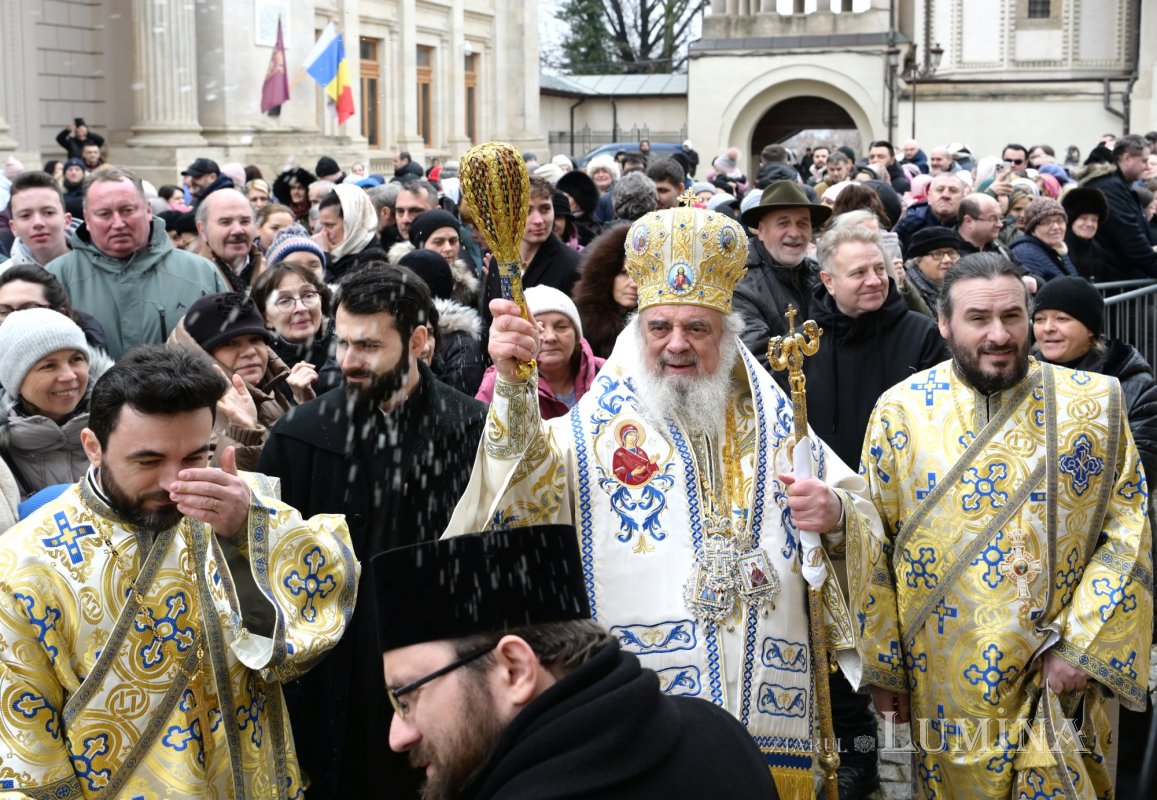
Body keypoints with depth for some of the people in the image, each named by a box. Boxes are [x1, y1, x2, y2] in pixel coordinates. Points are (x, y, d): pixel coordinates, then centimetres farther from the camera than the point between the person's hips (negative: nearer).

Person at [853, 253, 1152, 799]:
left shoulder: (1093, 405, -4)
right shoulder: (900, 411, -4)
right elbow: (871, 546, 0)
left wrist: (1083, 645, -12)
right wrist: (882, 668, 1)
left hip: (1058, 686, 0)